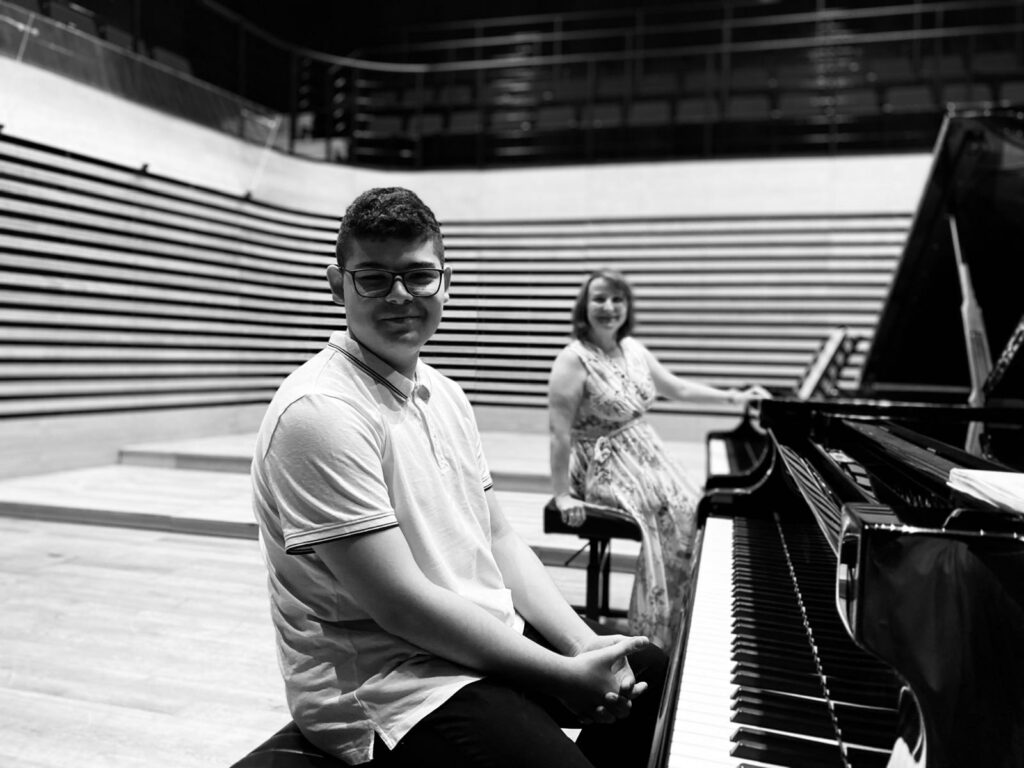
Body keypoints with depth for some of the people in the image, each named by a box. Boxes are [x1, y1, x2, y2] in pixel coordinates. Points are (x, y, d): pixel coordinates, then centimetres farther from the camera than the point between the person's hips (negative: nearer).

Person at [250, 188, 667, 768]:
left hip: (488, 639, 9)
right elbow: (400, 604, -24)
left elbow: (499, 539, 8)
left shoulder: (447, 396, 8)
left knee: (652, 669, 18)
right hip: (387, 687, -8)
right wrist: (566, 676, -19)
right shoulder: (321, 412, -22)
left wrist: (584, 645, -6)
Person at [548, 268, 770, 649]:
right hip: (603, 465, -7)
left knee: (695, 510, -9)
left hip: (645, 453, 7)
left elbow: (678, 388, 20)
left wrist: (733, 396, 16)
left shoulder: (633, 349, 9)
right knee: (674, 516, -20)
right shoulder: (573, 360, -15)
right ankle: (657, 639, -7)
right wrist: (562, 494, -21)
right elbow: (560, 433, -18)